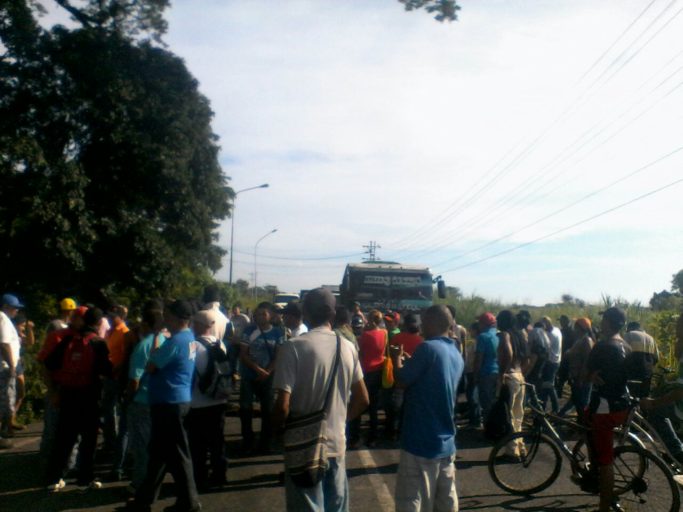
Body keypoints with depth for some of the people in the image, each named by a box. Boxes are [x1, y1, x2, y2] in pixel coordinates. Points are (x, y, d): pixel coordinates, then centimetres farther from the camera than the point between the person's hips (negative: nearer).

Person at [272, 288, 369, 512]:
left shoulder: (294, 346, -15)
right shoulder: (348, 347, 1)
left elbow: (283, 405, -19)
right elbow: (362, 400, 7)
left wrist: (277, 427, 1)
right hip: (337, 443, 5)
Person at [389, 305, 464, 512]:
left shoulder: (427, 347, -16)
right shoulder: (457, 355, 11)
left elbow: (402, 379, -9)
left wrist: (396, 358, 8)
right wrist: (409, 361, 20)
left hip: (421, 441, -8)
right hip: (446, 441, 8)